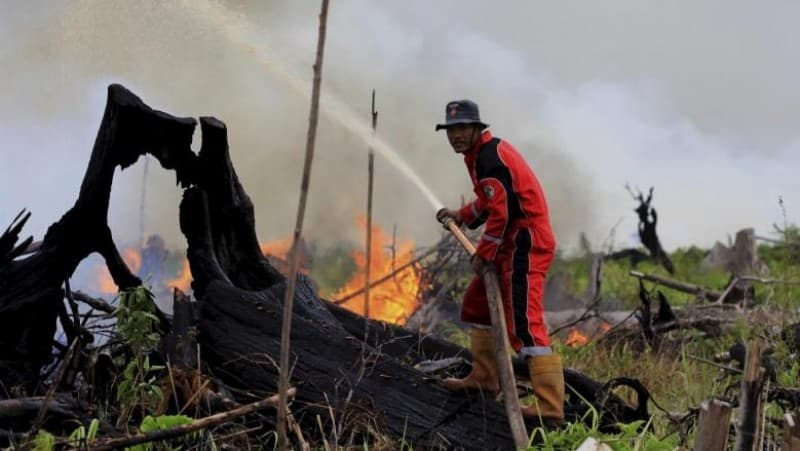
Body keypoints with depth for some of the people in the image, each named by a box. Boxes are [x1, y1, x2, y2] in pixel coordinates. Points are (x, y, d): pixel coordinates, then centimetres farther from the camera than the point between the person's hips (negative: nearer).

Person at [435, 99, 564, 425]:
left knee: (524, 324, -16)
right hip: (512, 243, 11)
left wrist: (483, 253, -15)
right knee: (477, 302, 23)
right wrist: (463, 215, 29)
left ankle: (550, 408, -21)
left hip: (524, 244, -11)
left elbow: (502, 213, -22)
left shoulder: (489, 157, -16)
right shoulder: (484, 152, 17)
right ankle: (484, 377, 34)